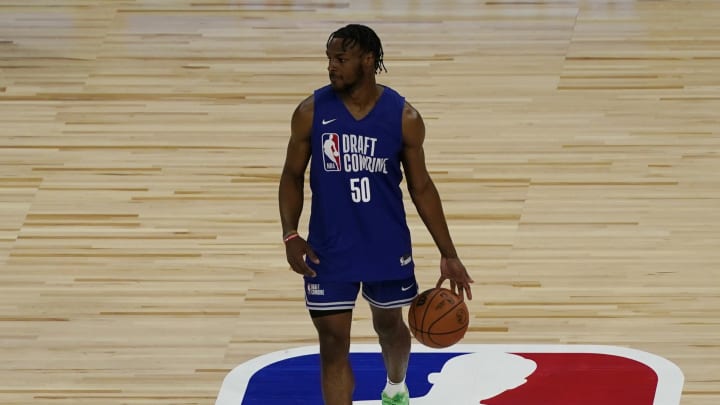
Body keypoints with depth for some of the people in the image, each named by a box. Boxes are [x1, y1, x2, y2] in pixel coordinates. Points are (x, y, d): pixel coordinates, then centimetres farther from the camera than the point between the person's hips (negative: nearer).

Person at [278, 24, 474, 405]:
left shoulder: (403, 117, -11)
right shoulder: (311, 112, -10)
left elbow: (421, 187, -2)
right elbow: (293, 176, 2)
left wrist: (449, 255, -3)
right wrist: (290, 236, -12)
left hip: (388, 248, 1)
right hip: (328, 252, -1)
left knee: (389, 324, 23)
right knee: (333, 344, -3)